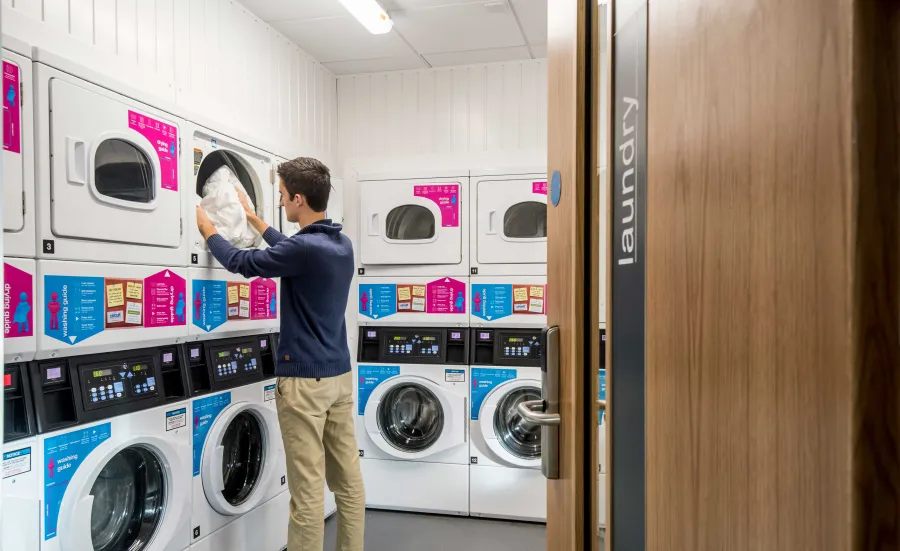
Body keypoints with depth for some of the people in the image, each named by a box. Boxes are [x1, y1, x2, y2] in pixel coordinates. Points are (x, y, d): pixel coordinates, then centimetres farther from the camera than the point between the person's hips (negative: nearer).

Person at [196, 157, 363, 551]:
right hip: (339, 374, 8)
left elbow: (240, 263, -4)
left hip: (305, 379, -8)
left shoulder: (305, 249, -18)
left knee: (308, 489, 1)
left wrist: (205, 226, 13)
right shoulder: (342, 245, 7)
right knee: (348, 479, 13)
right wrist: (252, 218, 36)